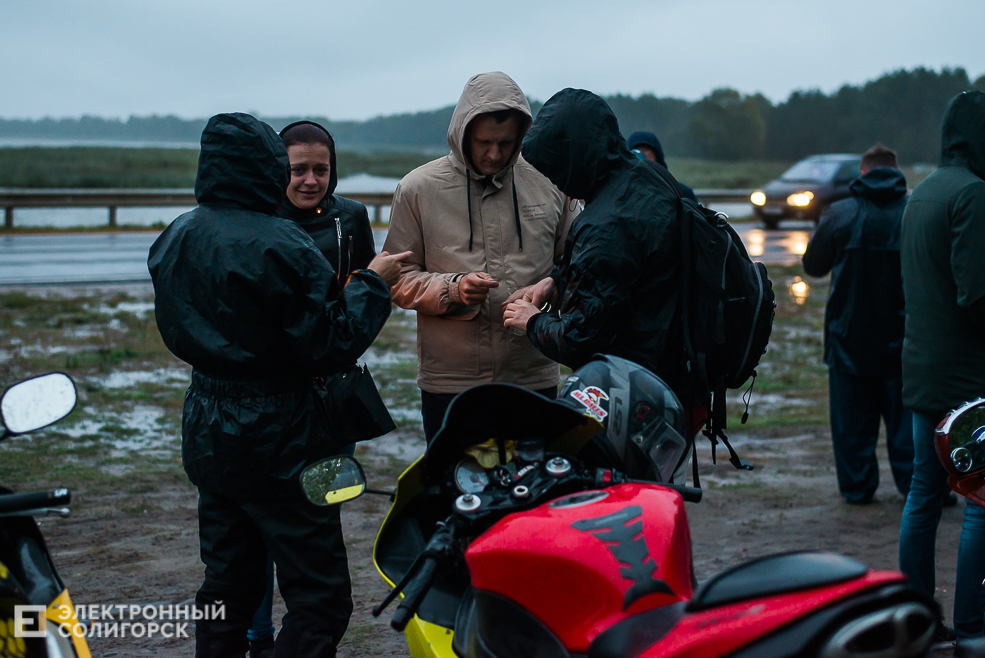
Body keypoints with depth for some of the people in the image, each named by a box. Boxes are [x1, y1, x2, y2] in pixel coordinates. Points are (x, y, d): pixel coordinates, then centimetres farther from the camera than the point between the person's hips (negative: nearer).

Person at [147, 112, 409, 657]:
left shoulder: (172, 240, 6)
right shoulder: (279, 246, -18)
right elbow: (331, 346, -18)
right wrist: (372, 283, -5)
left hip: (207, 440, 8)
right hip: (277, 440, -8)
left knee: (227, 586, 18)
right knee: (321, 601, -2)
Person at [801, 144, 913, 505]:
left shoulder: (839, 214, -6)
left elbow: (813, 266, 5)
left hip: (849, 336, 0)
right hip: (900, 337, 0)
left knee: (853, 415, 8)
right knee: (905, 412, 9)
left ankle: (856, 486, 12)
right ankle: (915, 485, 10)